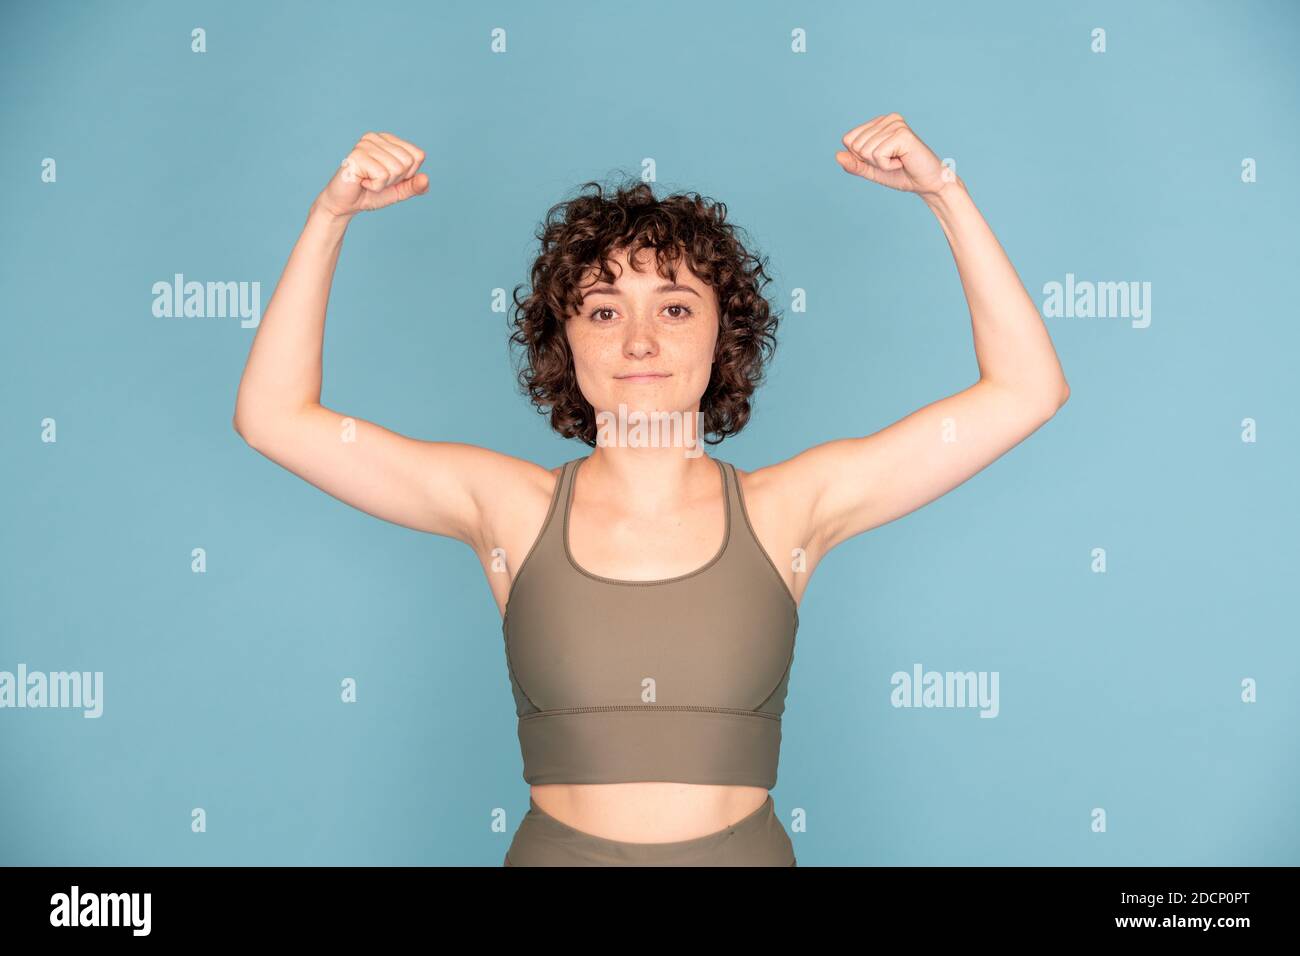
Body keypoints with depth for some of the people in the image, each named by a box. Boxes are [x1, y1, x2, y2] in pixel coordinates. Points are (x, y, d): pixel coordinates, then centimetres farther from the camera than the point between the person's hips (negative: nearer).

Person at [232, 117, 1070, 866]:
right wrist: (332, 213, -12)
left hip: (743, 846, 0)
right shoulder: (511, 509, -6)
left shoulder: (788, 510, -7)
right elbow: (276, 417, -5)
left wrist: (944, 190, -11)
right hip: (556, 846, 0)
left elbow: (1026, 391, -6)